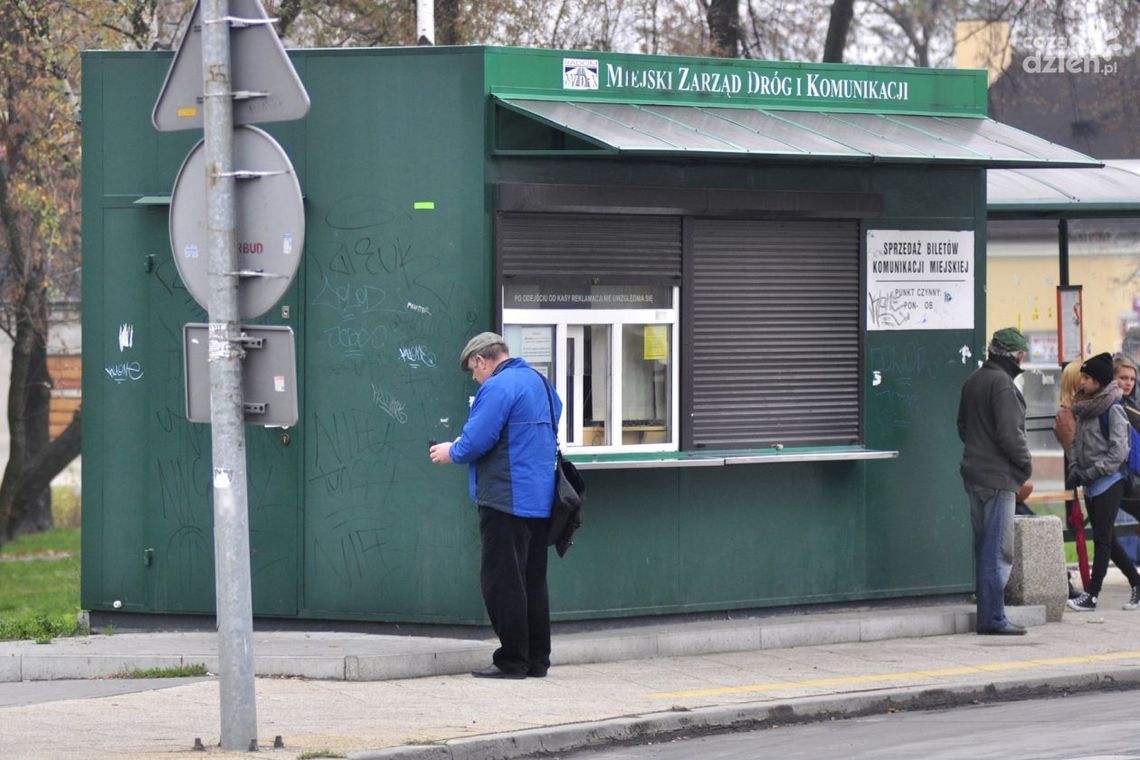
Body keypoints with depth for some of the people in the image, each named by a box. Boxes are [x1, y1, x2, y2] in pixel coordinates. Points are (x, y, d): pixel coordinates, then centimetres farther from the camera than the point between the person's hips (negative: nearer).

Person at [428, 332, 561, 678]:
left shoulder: (498, 387, -13)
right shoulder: (539, 382, 16)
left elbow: (476, 440, -19)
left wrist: (451, 452, 3)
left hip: (507, 502, -9)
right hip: (541, 502, 9)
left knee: (502, 581, -4)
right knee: (533, 581, 13)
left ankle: (512, 660, -4)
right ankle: (537, 660, 16)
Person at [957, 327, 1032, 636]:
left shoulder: (973, 381, 13)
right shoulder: (1002, 384, -17)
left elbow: (963, 425, 21)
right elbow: (1010, 434, -21)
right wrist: (1026, 463, -6)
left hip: (974, 472, 9)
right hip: (998, 477, -9)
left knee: (984, 548, 14)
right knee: (999, 551, -6)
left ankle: (987, 616, 17)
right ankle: (994, 619, -7)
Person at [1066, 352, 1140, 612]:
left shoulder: (1112, 408, -12)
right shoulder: (1084, 407, 11)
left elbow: (1119, 451, -17)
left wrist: (1090, 472, -17)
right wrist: (1075, 469, 4)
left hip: (1108, 482, -8)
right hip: (1090, 484, 8)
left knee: (1103, 539, -6)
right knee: (1106, 540, 11)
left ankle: (1092, 595, -6)